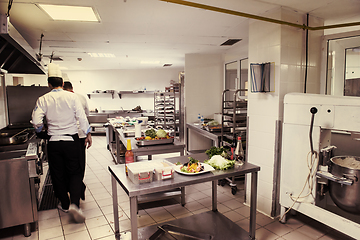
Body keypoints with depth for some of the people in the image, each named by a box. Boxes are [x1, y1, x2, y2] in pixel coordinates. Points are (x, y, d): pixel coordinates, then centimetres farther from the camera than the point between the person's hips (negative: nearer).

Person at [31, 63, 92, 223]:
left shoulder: (43, 100, -3)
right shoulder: (72, 97, -5)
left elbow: (36, 122, -7)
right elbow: (82, 117, -5)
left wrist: (40, 129, 16)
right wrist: (88, 134, 5)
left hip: (54, 142, 1)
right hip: (72, 141, -1)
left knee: (58, 174, 15)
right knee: (75, 172, 9)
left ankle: (65, 204, 28)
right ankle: (74, 203, -8)